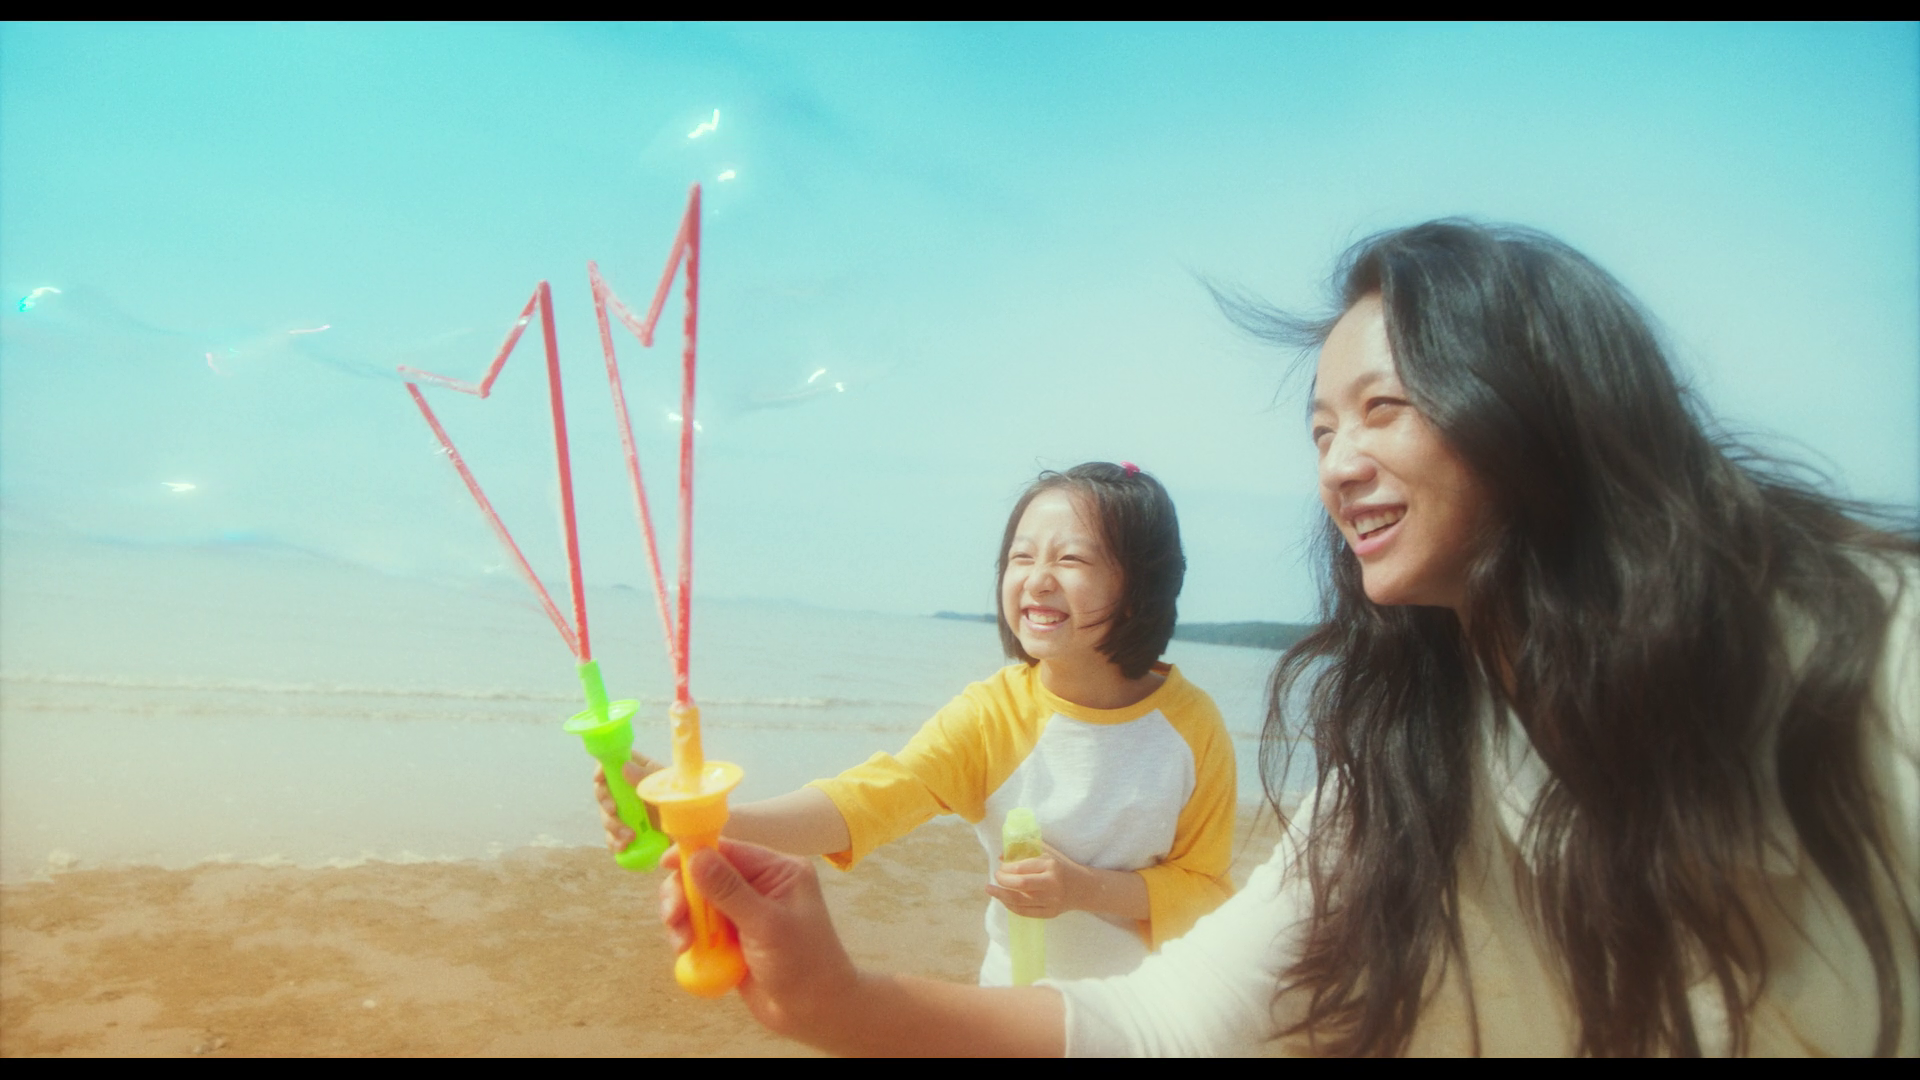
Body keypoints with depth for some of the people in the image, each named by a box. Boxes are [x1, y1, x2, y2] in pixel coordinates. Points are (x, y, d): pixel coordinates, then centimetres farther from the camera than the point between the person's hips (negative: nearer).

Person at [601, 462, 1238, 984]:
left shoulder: (1190, 725, -19)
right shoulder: (990, 714, -20)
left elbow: (1203, 888, -10)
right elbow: (861, 801, -31)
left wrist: (1085, 888, -26)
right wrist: (702, 816, -45)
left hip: (1151, 1007, 0)